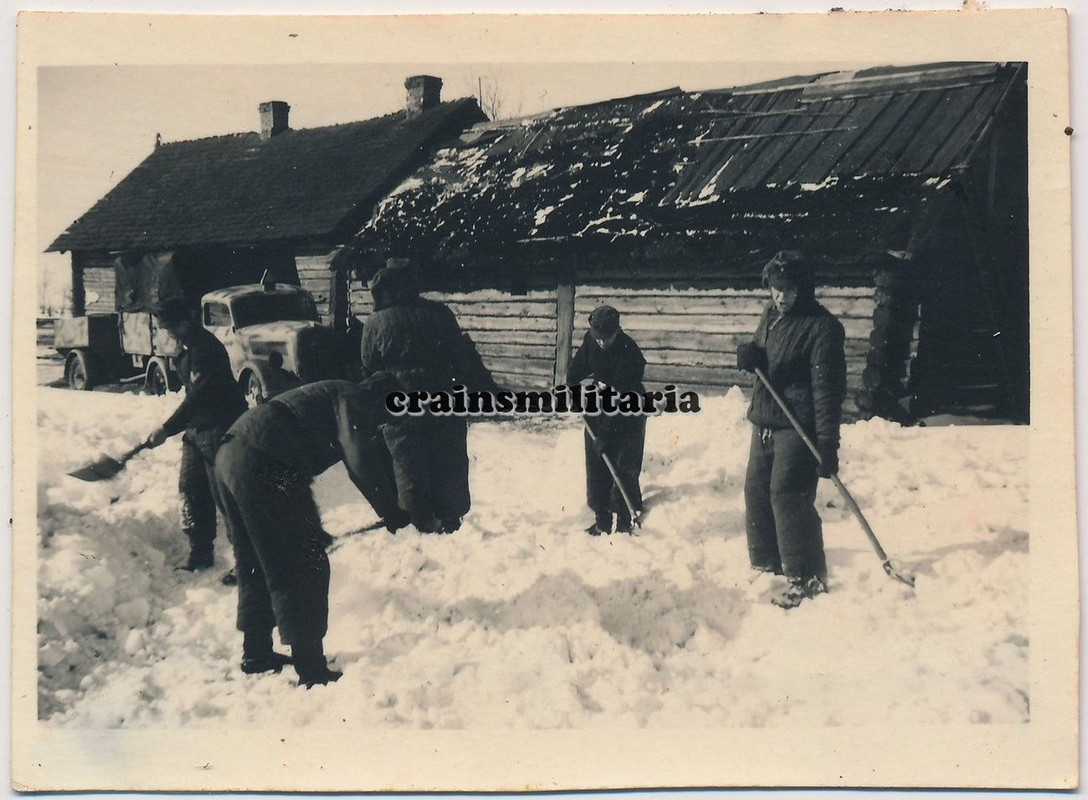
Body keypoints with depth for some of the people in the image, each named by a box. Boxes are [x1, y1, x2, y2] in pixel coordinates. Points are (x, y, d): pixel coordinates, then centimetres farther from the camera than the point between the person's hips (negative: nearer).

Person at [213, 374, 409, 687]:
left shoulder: (334, 395, 30)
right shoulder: (353, 399, 1)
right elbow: (362, 464, -13)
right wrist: (391, 513, -1)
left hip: (229, 457, 10)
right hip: (263, 467, -10)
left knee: (255, 565, 23)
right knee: (306, 568, -2)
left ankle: (256, 653, 34)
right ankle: (311, 669, 2)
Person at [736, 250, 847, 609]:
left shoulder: (821, 326, -15)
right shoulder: (771, 314, 10)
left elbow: (827, 388, -18)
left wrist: (828, 444, -22)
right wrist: (749, 354, -3)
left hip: (798, 426, -8)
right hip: (765, 420, 8)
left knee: (788, 495, -11)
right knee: (756, 490, 12)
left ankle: (807, 578, 2)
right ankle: (766, 565, 28)